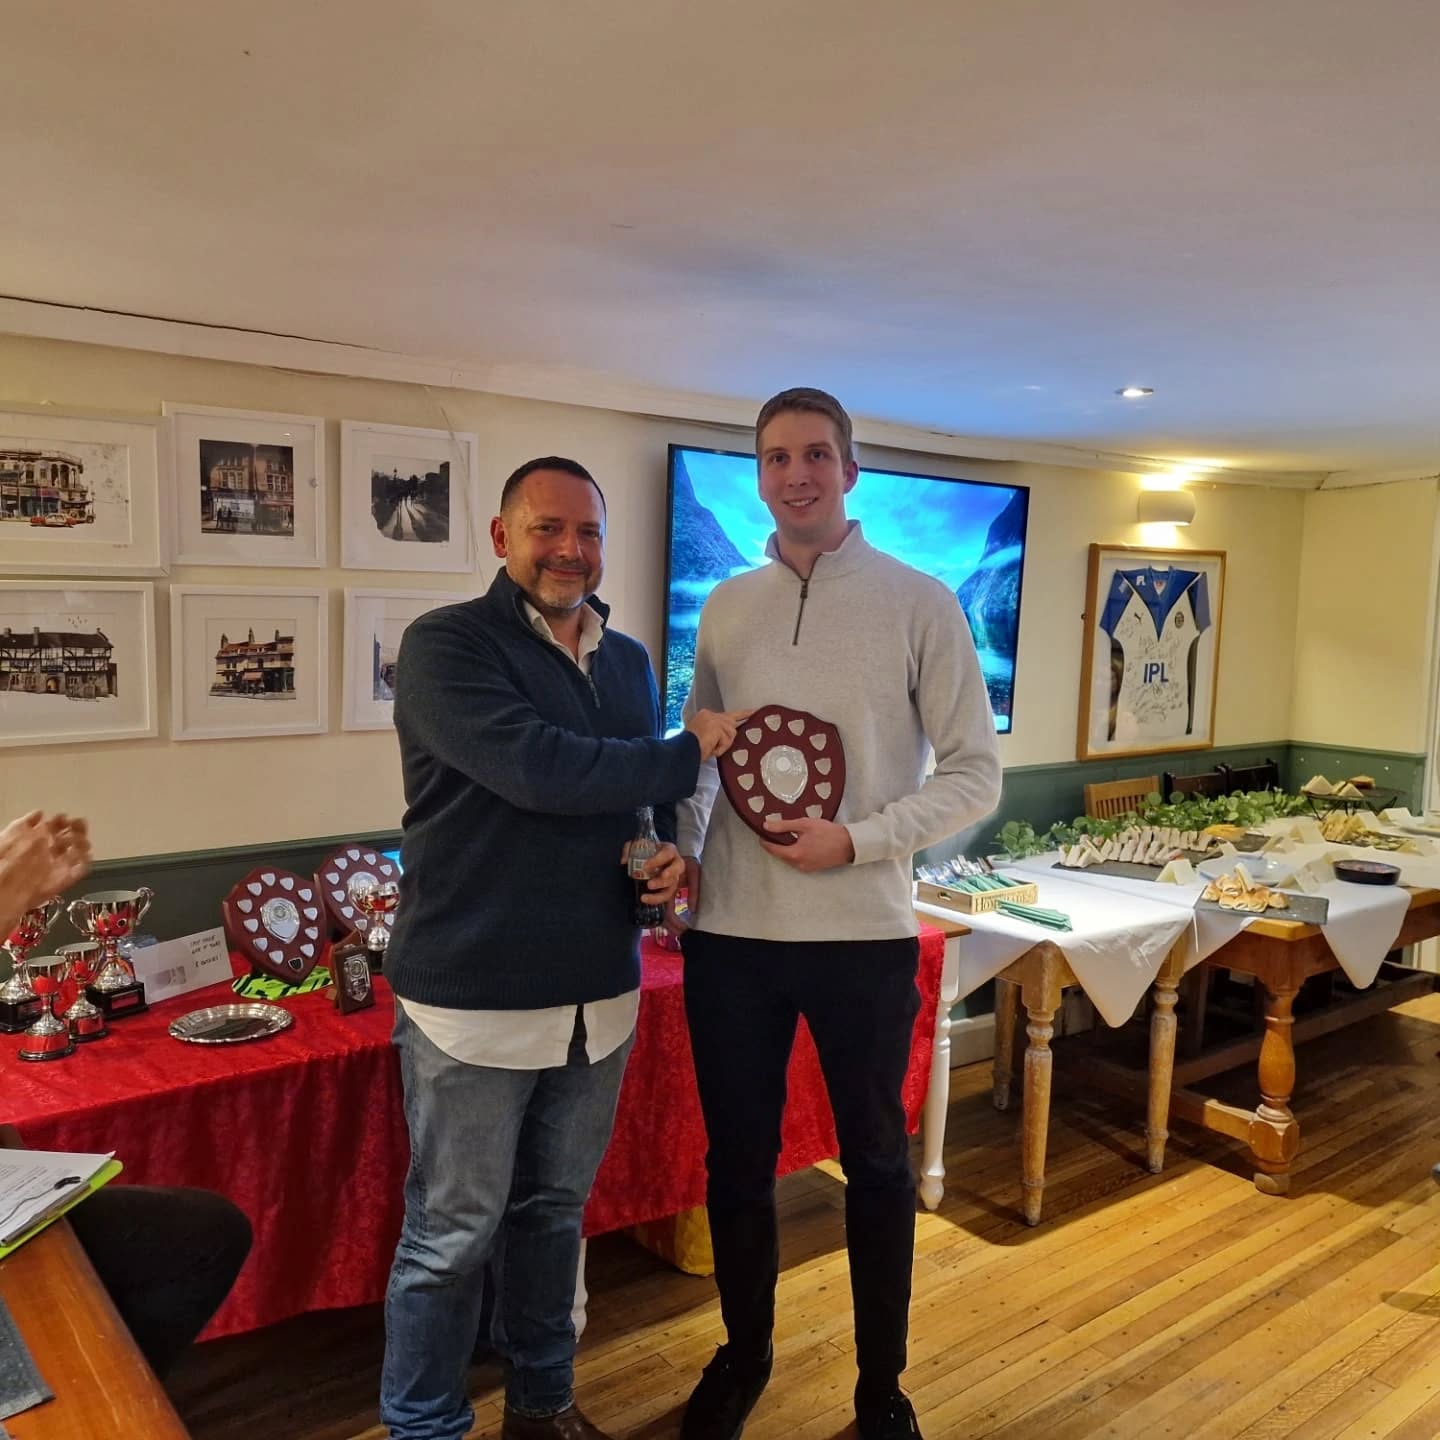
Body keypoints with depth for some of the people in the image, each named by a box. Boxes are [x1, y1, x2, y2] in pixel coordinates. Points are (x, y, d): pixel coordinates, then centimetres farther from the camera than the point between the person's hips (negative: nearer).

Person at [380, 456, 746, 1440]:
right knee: (453, 1235, 9)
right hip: (474, 998, -6)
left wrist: (675, 856, -3)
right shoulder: (447, 645, -11)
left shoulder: (631, 661, 10)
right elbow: (538, 769, -25)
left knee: (555, 1212, 21)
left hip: (600, 994, 6)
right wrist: (692, 752, -14)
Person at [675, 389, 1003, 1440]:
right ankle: (745, 1353, 41)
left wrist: (857, 842, -16)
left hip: (864, 932, -3)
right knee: (738, 1160, 16)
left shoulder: (920, 604, -4)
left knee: (876, 1164, 14)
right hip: (732, 933, 3)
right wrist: (684, 849, -4)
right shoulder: (725, 609, 7)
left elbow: (976, 772, -5)